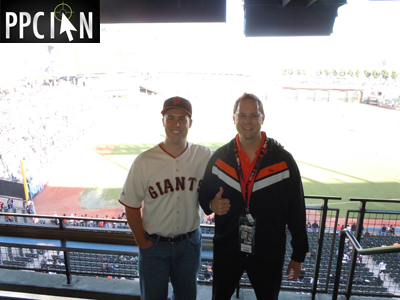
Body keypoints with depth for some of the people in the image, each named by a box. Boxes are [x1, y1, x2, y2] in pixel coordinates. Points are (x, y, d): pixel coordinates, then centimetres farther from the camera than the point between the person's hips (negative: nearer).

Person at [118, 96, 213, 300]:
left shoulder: (205, 156, -10)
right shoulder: (144, 162, -15)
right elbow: (131, 206, -6)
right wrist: (142, 242, -3)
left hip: (190, 243, 2)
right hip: (154, 245, -1)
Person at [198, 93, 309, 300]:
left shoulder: (284, 160, -9)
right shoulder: (219, 157, -4)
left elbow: (296, 211, -4)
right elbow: (204, 195, 7)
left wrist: (298, 255, 0)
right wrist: (212, 205, -16)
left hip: (269, 253, -1)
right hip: (226, 250, 2)